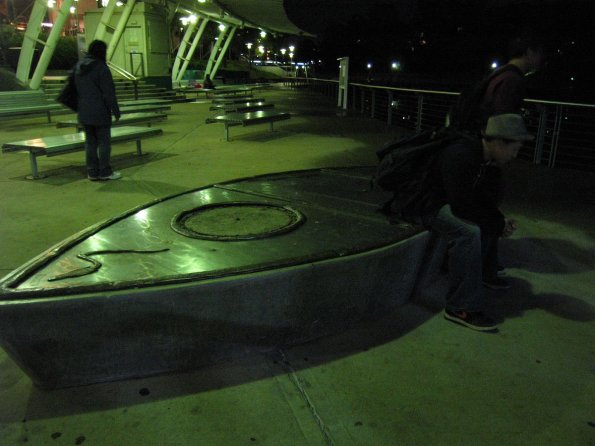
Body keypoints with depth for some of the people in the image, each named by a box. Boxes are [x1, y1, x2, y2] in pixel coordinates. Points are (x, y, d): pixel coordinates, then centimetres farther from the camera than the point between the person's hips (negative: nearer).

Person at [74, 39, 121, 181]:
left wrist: (80, 107, 21)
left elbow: (76, 89, 14)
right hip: (100, 112, -7)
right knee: (104, 141, 1)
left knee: (90, 142, 11)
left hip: (84, 112, 7)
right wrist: (116, 111, -9)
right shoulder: (101, 68, -14)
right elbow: (109, 93, -15)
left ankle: (92, 172, 15)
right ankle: (105, 172, 5)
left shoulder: (78, 66, 9)